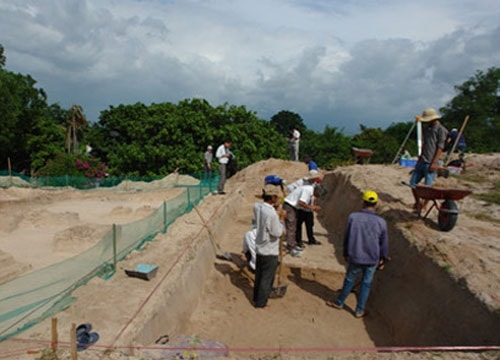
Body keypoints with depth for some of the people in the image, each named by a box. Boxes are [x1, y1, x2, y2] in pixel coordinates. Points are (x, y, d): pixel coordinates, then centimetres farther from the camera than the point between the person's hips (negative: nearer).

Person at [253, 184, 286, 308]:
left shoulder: (261, 209, -1)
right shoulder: (271, 213, -27)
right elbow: (277, 233, -21)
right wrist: (281, 219, -13)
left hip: (260, 248, 8)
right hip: (270, 251, -8)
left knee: (259, 275, 22)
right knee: (267, 277, 8)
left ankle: (257, 297, 37)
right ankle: (260, 302, 20)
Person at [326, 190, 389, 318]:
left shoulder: (353, 217, -13)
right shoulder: (381, 222, -12)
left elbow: (347, 237, -3)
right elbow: (384, 244, -1)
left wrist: (346, 253, 12)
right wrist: (383, 259, 15)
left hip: (355, 257, 0)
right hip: (372, 259, 0)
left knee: (349, 280, 18)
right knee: (366, 283, 16)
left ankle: (339, 302, 37)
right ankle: (359, 310, 28)